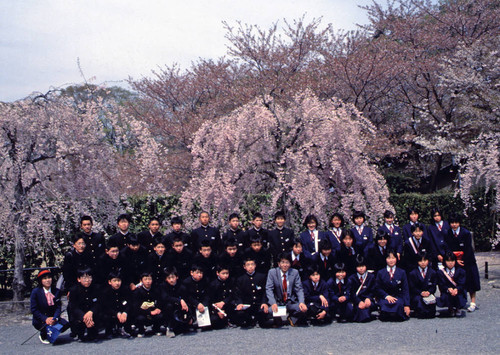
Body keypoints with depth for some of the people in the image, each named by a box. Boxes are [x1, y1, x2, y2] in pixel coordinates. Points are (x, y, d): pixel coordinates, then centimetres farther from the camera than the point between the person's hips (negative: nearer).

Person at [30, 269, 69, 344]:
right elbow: (34, 309, -9)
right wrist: (45, 319, -22)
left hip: (53, 318, 4)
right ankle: (43, 335, 3)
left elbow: (58, 307, 2)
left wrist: (55, 318, -20)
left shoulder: (56, 291, 4)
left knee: (65, 324, -22)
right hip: (40, 320, -4)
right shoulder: (35, 292, -6)